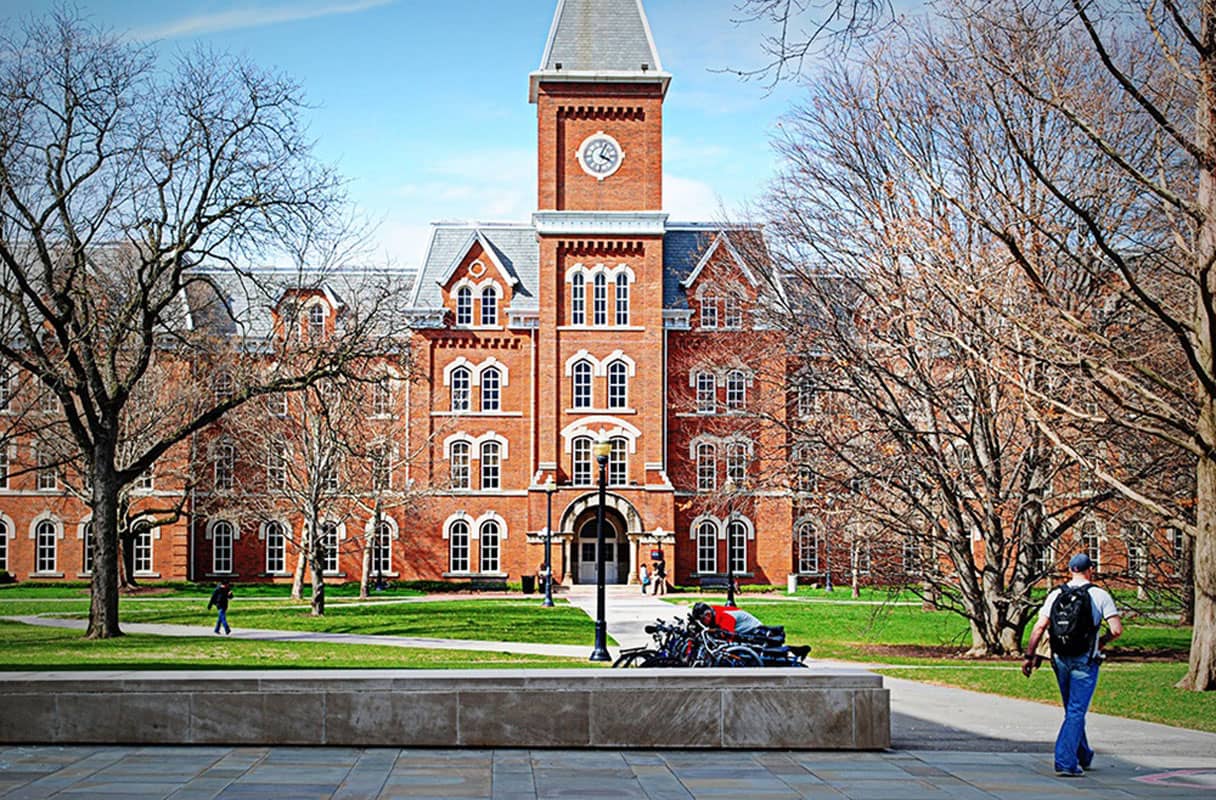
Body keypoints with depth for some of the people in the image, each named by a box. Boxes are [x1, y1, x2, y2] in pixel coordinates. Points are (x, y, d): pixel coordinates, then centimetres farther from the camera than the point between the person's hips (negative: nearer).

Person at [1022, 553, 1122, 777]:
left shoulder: (1055, 594, 3)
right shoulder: (1100, 595, -4)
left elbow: (1040, 627, -2)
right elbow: (1117, 629, -9)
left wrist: (1030, 656, 1)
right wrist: (1101, 641, 10)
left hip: (1060, 660, 4)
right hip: (1085, 660, -4)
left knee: (1073, 710, 19)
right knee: (1076, 712, -2)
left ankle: (1083, 757, 32)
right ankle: (1065, 762, -10)